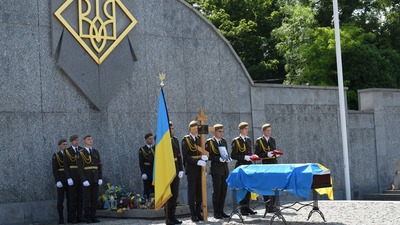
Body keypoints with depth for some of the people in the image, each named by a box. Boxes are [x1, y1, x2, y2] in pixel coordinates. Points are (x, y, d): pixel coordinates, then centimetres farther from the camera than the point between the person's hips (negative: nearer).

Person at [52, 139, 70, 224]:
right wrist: (57, 181, -19)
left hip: (69, 180, 4)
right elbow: (54, 170, -8)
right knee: (60, 200, -4)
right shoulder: (55, 156, -1)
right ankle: (61, 219, -1)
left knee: (70, 199, 3)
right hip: (60, 180, -4)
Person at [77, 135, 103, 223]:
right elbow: (80, 168, -9)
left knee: (95, 198, 3)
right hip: (86, 179, -4)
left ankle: (93, 217, 8)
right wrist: (84, 180, -18)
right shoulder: (80, 153, -5)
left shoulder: (96, 152, 9)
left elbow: (99, 166, 8)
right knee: (87, 198, -3)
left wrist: (100, 178, -2)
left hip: (95, 179, 4)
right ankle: (88, 218, 2)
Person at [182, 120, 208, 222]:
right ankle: (193, 214, 3)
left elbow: (205, 151, 16)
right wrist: (197, 162, -18)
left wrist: (205, 157, -7)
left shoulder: (200, 138, 14)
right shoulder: (186, 139, -2)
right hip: (191, 169, -5)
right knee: (191, 191, -2)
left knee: (200, 191, 6)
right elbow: (185, 155, -9)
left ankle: (198, 212, 13)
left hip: (200, 169, 5)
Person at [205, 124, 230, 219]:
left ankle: (221, 210, 14)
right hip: (216, 169, -6)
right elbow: (208, 156, -9)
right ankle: (216, 212, 2)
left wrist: (227, 157, 1)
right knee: (216, 191, -3)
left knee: (223, 190, 7)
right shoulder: (209, 142, -4)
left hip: (225, 169, 6)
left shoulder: (224, 141, 15)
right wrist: (219, 159, -19)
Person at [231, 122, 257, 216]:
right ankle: (242, 208, 2)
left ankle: (247, 206, 15)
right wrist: (244, 157, -20)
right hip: (241, 166, -6)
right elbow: (233, 155, -11)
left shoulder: (248, 139, 14)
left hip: (249, 166, 6)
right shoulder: (236, 141, -7)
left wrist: (252, 157, 5)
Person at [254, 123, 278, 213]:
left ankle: (272, 205, 9)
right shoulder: (259, 141, -1)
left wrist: (276, 154, 1)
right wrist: (266, 154, -19)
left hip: (274, 163, 5)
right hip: (265, 164, -5)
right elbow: (256, 154, -7)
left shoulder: (272, 140, 15)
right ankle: (268, 206, 0)